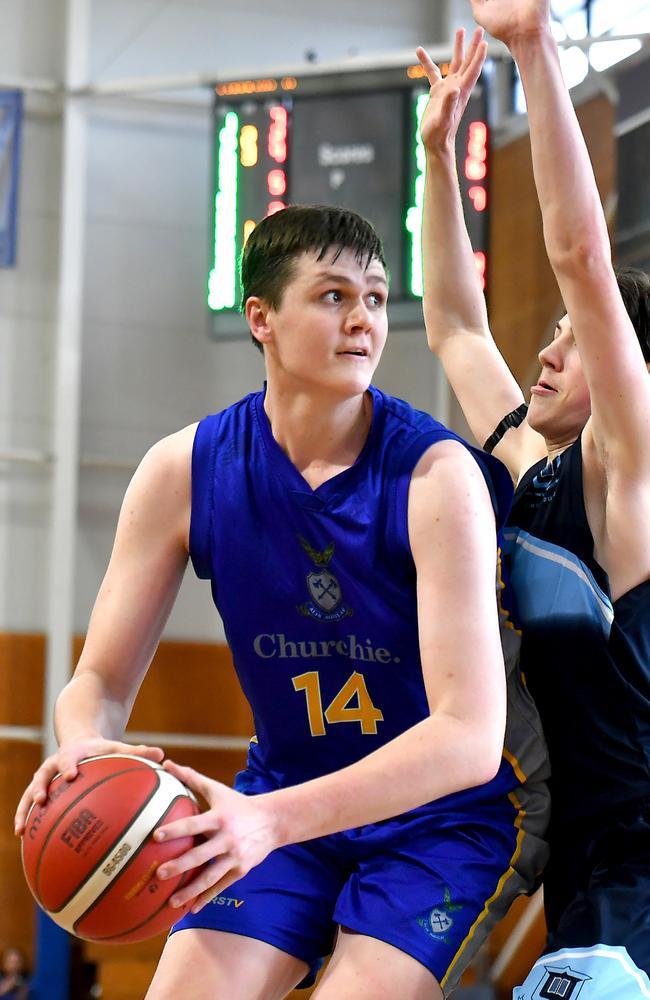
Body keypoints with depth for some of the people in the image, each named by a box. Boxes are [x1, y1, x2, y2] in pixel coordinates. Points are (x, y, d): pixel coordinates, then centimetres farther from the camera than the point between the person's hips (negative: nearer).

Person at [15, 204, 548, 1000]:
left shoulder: (435, 475, -22)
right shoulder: (184, 472, -9)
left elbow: (469, 737, -29)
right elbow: (101, 680, -4)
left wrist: (272, 819, -41)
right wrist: (85, 749, -30)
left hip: (450, 810, -3)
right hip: (286, 798, 4)